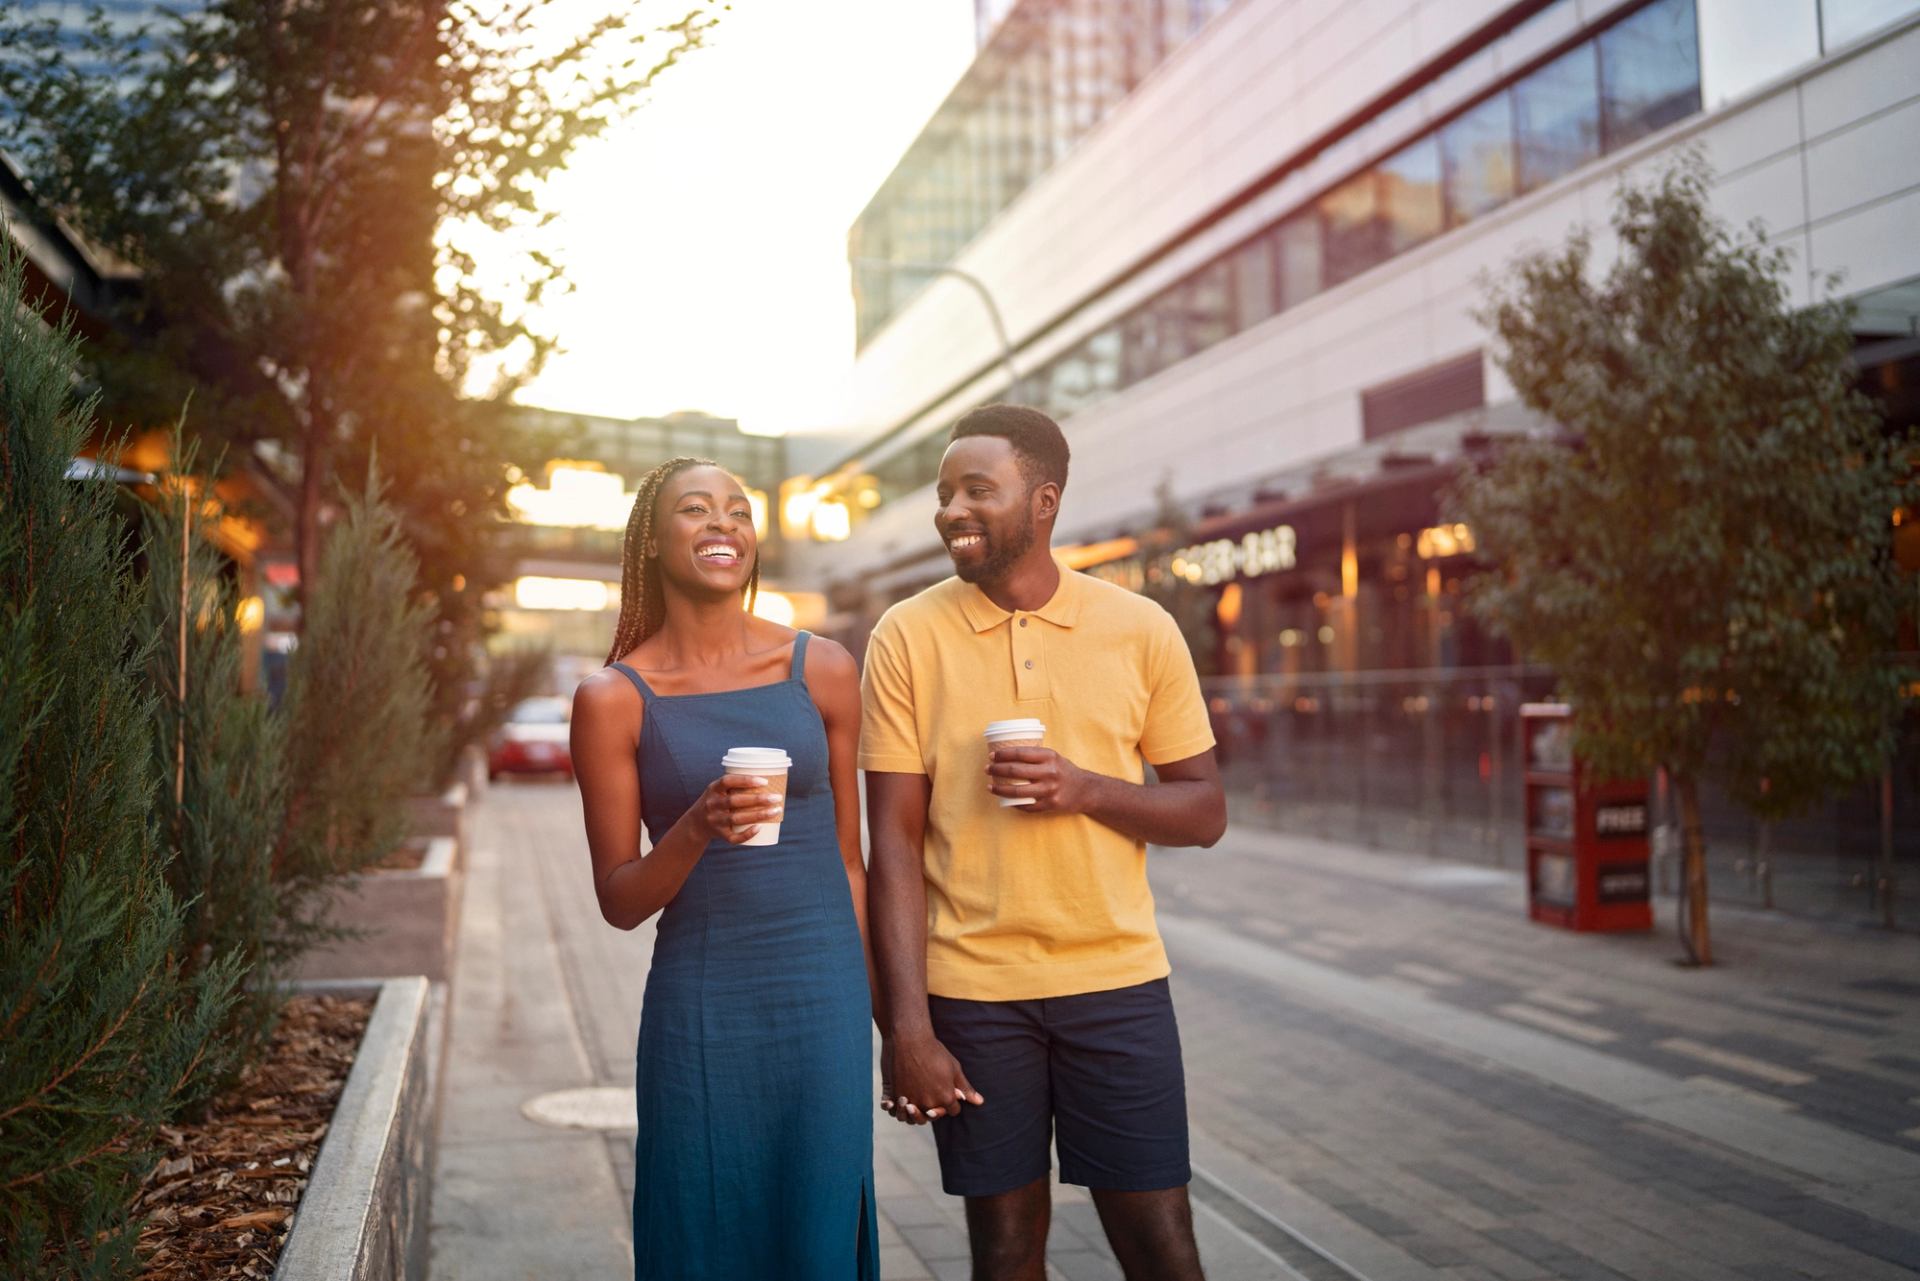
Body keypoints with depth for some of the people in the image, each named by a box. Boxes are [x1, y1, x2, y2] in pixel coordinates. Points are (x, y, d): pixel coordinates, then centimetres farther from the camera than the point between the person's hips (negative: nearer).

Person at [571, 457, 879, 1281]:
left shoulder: (821, 670, 2)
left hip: (822, 996, 1)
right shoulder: (613, 699, -3)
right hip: (699, 1005, -1)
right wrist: (697, 829, -20)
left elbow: (847, 858, 9)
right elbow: (618, 903, -2)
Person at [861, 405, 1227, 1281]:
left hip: (1118, 980, 1)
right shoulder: (907, 637, -2)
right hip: (972, 992, 0)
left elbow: (1204, 812, 4)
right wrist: (906, 1026, -8)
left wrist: (1086, 788, -16)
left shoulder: (1141, 630, 0)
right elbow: (895, 842, -4)